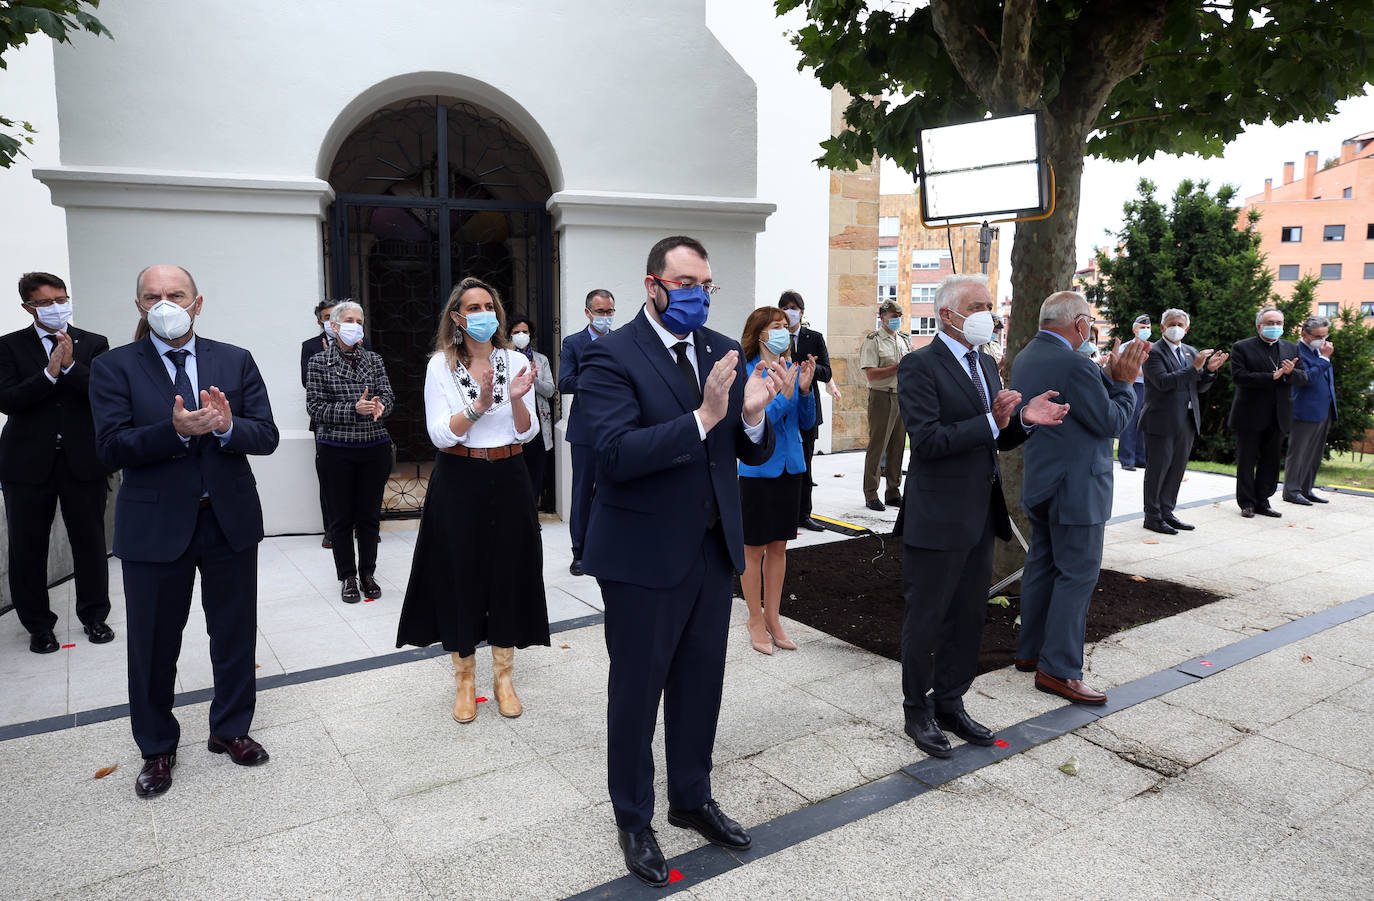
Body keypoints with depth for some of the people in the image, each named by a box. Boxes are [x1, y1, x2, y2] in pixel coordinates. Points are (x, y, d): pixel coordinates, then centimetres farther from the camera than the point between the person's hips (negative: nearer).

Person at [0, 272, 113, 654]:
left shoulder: (94, 344, 5)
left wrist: (70, 366, -19)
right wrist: (50, 373, -19)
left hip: (83, 460, 0)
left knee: (90, 542, 8)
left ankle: (94, 616, 24)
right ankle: (38, 625, 22)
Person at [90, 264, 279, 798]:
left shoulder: (236, 362, 4)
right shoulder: (114, 367, -1)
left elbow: (266, 436, -2)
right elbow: (111, 449, -11)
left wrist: (227, 425, -23)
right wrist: (175, 430, -27)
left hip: (230, 519, 2)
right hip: (155, 527, -1)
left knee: (235, 634, 13)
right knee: (154, 646, 10)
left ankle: (230, 730, 34)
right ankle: (157, 749, 32)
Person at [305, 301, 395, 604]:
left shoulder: (374, 360, 8)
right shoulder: (320, 362, -1)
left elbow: (388, 395, 6)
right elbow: (315, 407, -7)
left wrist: (380, 405, -18)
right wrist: (353, 409, -19)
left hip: (374, 448, 3)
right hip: (336, 450, -2)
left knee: (370, 514, 8)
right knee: (341, 517, 6)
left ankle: (367, 573, 22)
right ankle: (347, 577, 18)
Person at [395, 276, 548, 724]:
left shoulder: (516, 362, 2)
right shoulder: (441, 365, -2)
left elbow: (527, 433, 0)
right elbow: (440, 434, -10)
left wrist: (517, 399, -19)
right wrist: (479, 405, -23)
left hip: (507, 481, 2)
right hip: (458, 482, -2)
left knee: (508, 573, 7)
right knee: (460, 576, 4)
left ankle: (504, 676, 23)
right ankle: (465, 679, 22)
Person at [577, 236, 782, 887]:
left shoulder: (723, 352, 5)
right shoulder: (611, 357, -13)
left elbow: (753, 454, 4)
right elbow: (618, 454, -25)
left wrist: (752, 417, -18)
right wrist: (702, 418, -32)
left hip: (713, 549, 6)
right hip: (644, 557, -5)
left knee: (701, 685, 19)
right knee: (636, 693, 11)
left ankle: (692, 799, 42)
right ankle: (634, 819, 33)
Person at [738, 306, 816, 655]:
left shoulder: (792, 369, 3)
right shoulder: (747, 372, -12)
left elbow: (806, 422, 5)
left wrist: (805, 389, -11)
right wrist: (784, 394, -27)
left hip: (790, 466, 6)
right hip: (757, 469, -5)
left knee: (778, 546, 14)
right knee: (754, 548, 6)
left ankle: (773, 618, 26)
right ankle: (756, 620, 21)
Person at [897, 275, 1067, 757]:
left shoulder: (986, 364, 13)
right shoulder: (919, 365, -13)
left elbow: (996, 439, 16)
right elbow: (927, 440, -21)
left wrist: (1023, 419, -4)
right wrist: (990, 422, -27)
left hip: (981, 516, 8)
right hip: (937, 518, -8)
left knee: (969, 617, 17)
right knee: (926, 621, 6)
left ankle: (949, 703, 33)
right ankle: (918, 711, 23)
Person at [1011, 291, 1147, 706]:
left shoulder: (1024, 358, 8)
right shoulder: (1073, 365, -21)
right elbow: (1110, 422, -15)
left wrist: (1109, 375, 4)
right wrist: (1124, 381, -3)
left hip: (1039, 485, 10)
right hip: (1075, 488, -10)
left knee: (1042, 565, 17)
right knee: (1078, 574, -2)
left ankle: (1030, 651, 27)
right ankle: (1058, 669, 4)